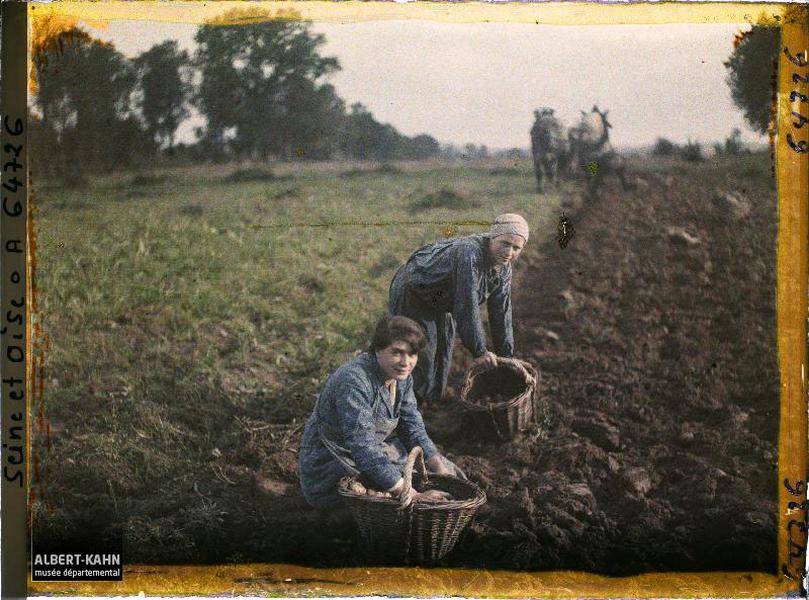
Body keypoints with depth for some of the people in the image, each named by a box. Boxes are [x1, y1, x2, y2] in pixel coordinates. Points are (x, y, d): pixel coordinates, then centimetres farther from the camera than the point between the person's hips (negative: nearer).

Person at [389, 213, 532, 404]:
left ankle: (433, 402, 33)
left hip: (438, 302, 9)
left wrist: (506, 356, -1)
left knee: (443, 353, 17)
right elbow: (467, 307, -41)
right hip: (411, 293, -9)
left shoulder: (504, 267, -10)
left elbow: (501, 312, -2)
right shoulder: (469, 255, -39)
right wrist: (479, 351, -38)